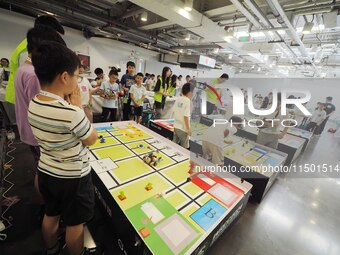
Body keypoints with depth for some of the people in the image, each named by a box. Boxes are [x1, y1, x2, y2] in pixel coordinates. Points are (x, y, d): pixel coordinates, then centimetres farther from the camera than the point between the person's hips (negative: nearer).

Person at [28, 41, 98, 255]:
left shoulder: (33, 104, -6)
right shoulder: (71, 112, -31)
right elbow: (92, 139, -15)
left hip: (46, 172, 8)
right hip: (73, 177, -7)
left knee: (51, 215, 30)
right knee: (75, 223, 18)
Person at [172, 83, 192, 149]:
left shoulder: (178, 99, 3)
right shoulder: (188, 101, -18)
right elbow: (186, 116, -22)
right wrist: (188, 128, -14)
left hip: (175, 126, 7)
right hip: (183, 128, -7)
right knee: (184, 148, 9)